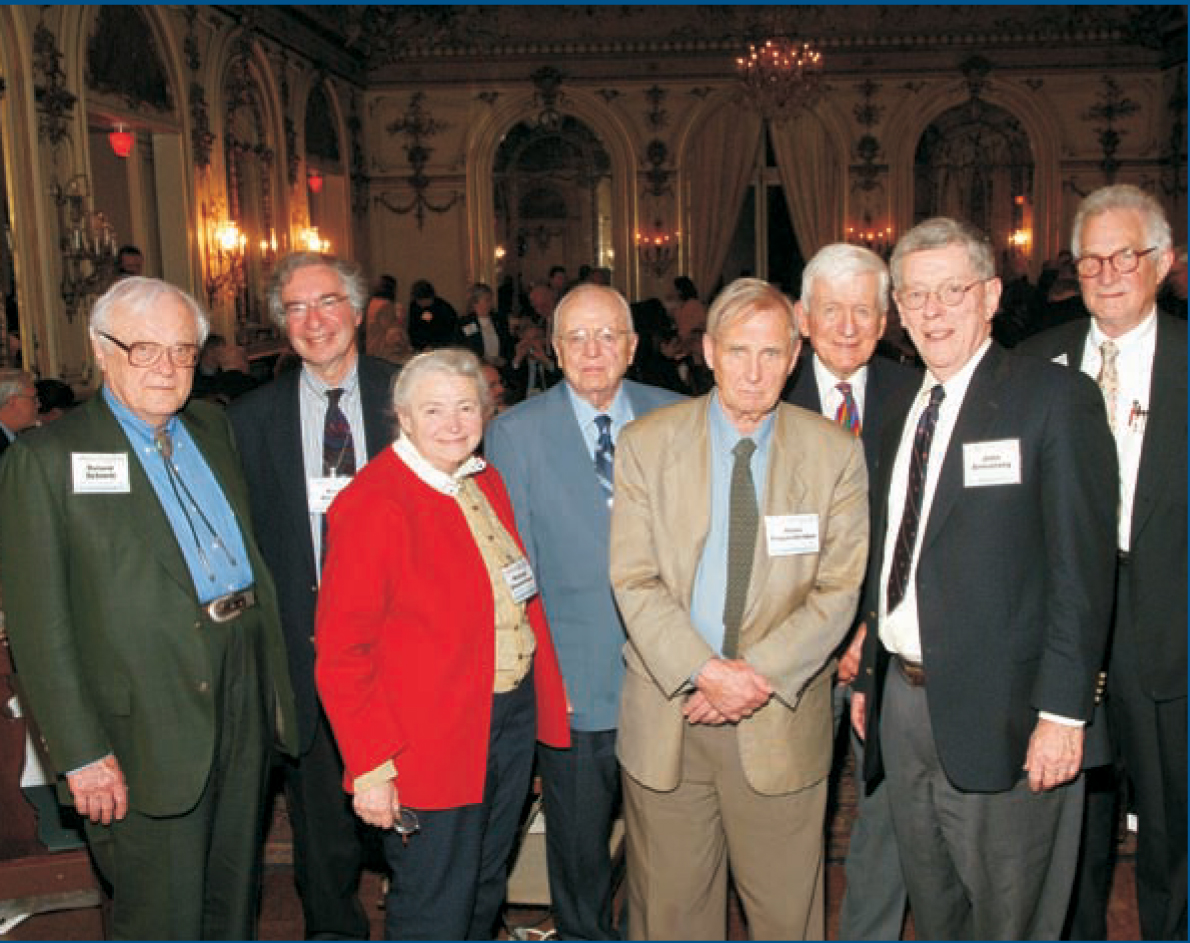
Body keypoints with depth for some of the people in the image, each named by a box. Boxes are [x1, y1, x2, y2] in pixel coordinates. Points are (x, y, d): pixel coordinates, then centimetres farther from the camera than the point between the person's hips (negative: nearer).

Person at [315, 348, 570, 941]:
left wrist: (541, 695, 8)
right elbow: (341, 652, -18)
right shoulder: (373, 504, -18)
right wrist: (370, 767, -20)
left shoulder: (485, 481, 6)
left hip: (513, 714, 8)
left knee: (485, 889, 24)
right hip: (433, 743, -7)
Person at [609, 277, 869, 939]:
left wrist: (759, 674, -14)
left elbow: (838, 590, -3)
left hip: (783, 720, 0)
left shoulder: (836, 453, 0)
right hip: (667, 712, 1)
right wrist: (704, 671, -17)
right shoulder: (645, 445, -1)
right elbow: (634, 581, -5)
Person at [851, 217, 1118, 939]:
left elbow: (1083, 565, -13)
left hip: (998, 716, -6)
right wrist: (870, 676, 14)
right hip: (904, 702, 6)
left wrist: (1063, 712, -17)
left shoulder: (1055, 398, -8)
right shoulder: (905, 408, 13)